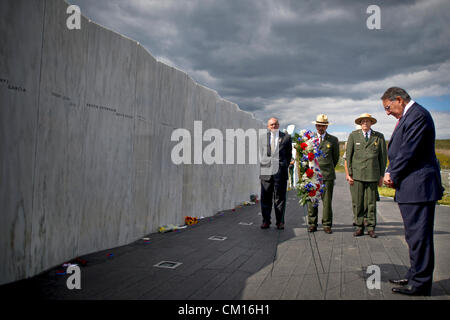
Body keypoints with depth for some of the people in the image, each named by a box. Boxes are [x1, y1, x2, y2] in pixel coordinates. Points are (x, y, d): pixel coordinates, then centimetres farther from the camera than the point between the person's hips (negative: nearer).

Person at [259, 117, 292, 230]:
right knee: (266, 198, 2)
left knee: (280, 198, 2)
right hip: (266, 172, 2)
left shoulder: (286, 137, 8)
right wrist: (265, 166, 8)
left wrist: (284, 167, 6)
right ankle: (266, 221, 10)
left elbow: (289, 154, 12)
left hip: (280, 172, -1)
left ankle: (280, 222, 9)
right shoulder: (263, 138, 13)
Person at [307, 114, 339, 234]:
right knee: (311, 201, 1)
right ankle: (312, 224, 10)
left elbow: (336, 157, 16)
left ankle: (327, 225, 9)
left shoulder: (333, 140, 8)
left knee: (327, 201, 0)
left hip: (327, 175, -1)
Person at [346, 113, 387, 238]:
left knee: (371, 202, 4)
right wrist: (349, 174, -2)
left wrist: (382, 175, 6)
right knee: (357, 202, 1)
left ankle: (371, 227, 13)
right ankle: (359, 227, 11)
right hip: (357, 174, 0)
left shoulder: (379, 137, 8)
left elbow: (383, 157, 10)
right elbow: (348, 155, 5)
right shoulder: (353, 135, 6)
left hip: (372, 175, 1)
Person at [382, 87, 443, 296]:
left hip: (418, 186, -11)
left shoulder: (418, 115, -14)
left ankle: (420, 284, 5)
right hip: (410, 187, 11)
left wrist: (393, 175, -8)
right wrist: (391, 173, 4)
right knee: (414, 235, 17)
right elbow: (399, 151, 18)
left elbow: (409, 151, -19)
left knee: (419, 236, -4)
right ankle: (415, 276, 28)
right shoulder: (407, 116, 17)